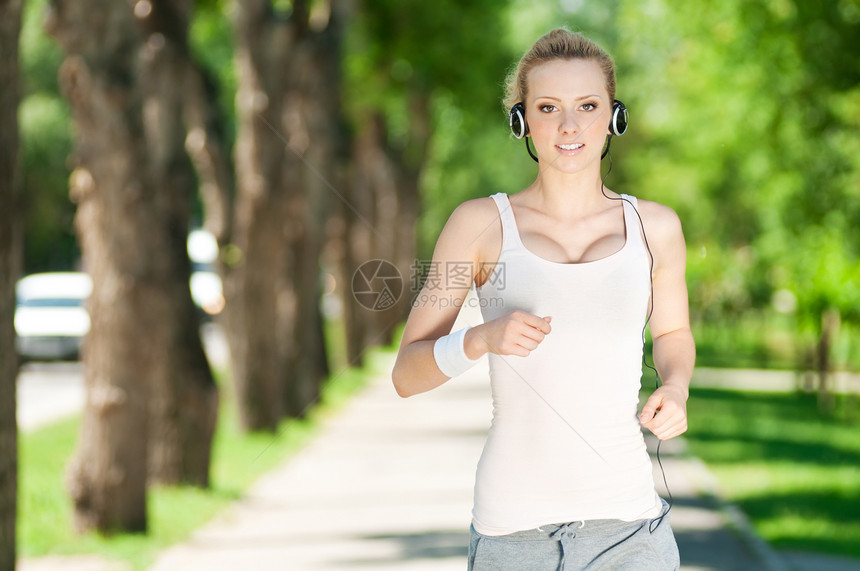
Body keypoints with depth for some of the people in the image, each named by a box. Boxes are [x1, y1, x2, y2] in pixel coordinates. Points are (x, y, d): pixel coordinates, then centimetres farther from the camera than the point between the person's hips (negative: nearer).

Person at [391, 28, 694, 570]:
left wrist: (675, 388, 4)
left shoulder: (654, 227, 7)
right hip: (514, 527, -1)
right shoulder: (481, 224, 2)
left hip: (624, 526, 1)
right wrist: (483, 338, -16)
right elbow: (407, 374, 3)